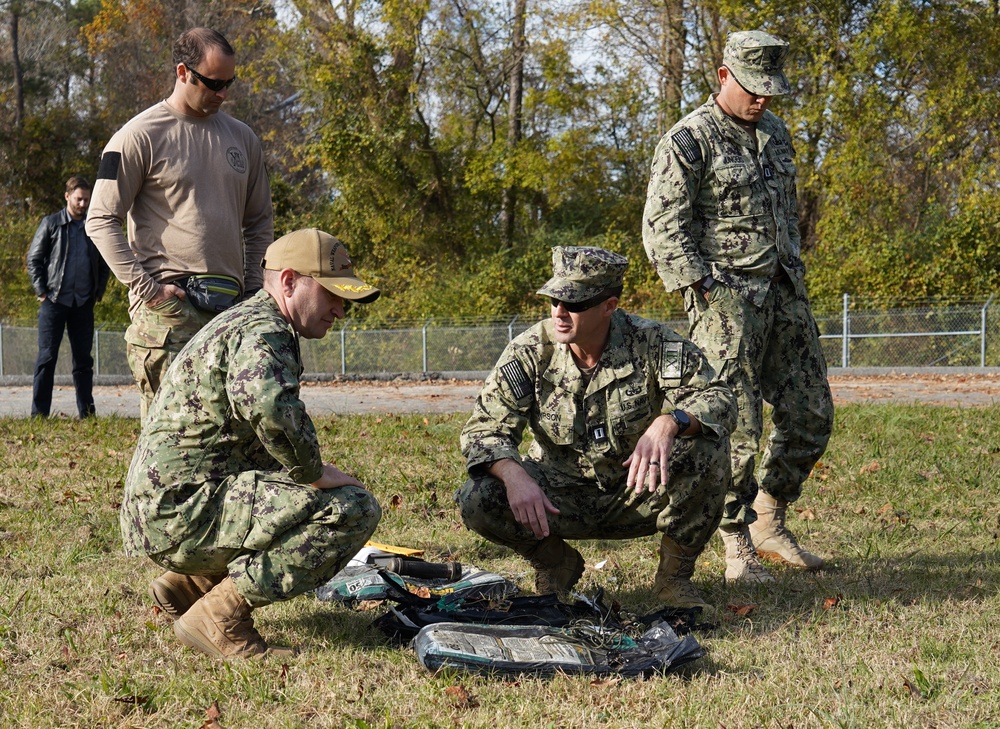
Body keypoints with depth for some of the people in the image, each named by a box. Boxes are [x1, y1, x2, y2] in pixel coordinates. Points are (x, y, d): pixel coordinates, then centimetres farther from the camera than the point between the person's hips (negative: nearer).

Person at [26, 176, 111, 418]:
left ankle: (87, 412, 11)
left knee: (83, 359, 6)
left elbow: (104, 265, 17)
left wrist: (98, 294, 7)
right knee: (47, 357, -4)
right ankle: (39, 414, -3)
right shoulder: (51, 224, 2)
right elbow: (33, 259, 1)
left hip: (83, 303, 3)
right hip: (54, 300, -3)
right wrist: (42, 292, -6)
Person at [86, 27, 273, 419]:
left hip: (231, 308, 6)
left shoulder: (241, 137, 15)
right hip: (168, 308, -6)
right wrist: (145, 288, -11)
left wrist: (252, 285, 14)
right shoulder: (141, 136, -2)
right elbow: (101, 221, -4)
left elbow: (259, 220, 25)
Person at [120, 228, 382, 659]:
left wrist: (309, 473, 20)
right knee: (353, 508, -19)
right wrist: (315, 473, -18)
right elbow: (272, 409, -34)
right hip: (182, 510, -11)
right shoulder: (262, 330, -11)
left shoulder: (243, 321, 24)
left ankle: (187, 585, 16)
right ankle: (219, 616, -15)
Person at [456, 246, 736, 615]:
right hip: (562, 497, 1)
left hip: (637, 493, -1)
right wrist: (513, 474, -35)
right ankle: (556, 562, 7)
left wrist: (669, 422, -43)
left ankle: (674, 576, -6)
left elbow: (718, 399, -21)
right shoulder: (530, 352, -11)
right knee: (477, 499, -26)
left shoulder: (650, 343, -14)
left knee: (708, 446, -28)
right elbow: (484, 428, -12)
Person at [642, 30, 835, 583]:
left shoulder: (774, 133, 14)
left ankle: (768, 523, 22)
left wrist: (796, 280, 17)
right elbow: (662, 231, -12)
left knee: (810, 416, 8)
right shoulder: (688, 140, -9)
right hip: (726, 295, -7)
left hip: (783, 292, 7)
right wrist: (708, 292, -16)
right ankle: (738, 549, 0)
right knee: (736, 428, -8)